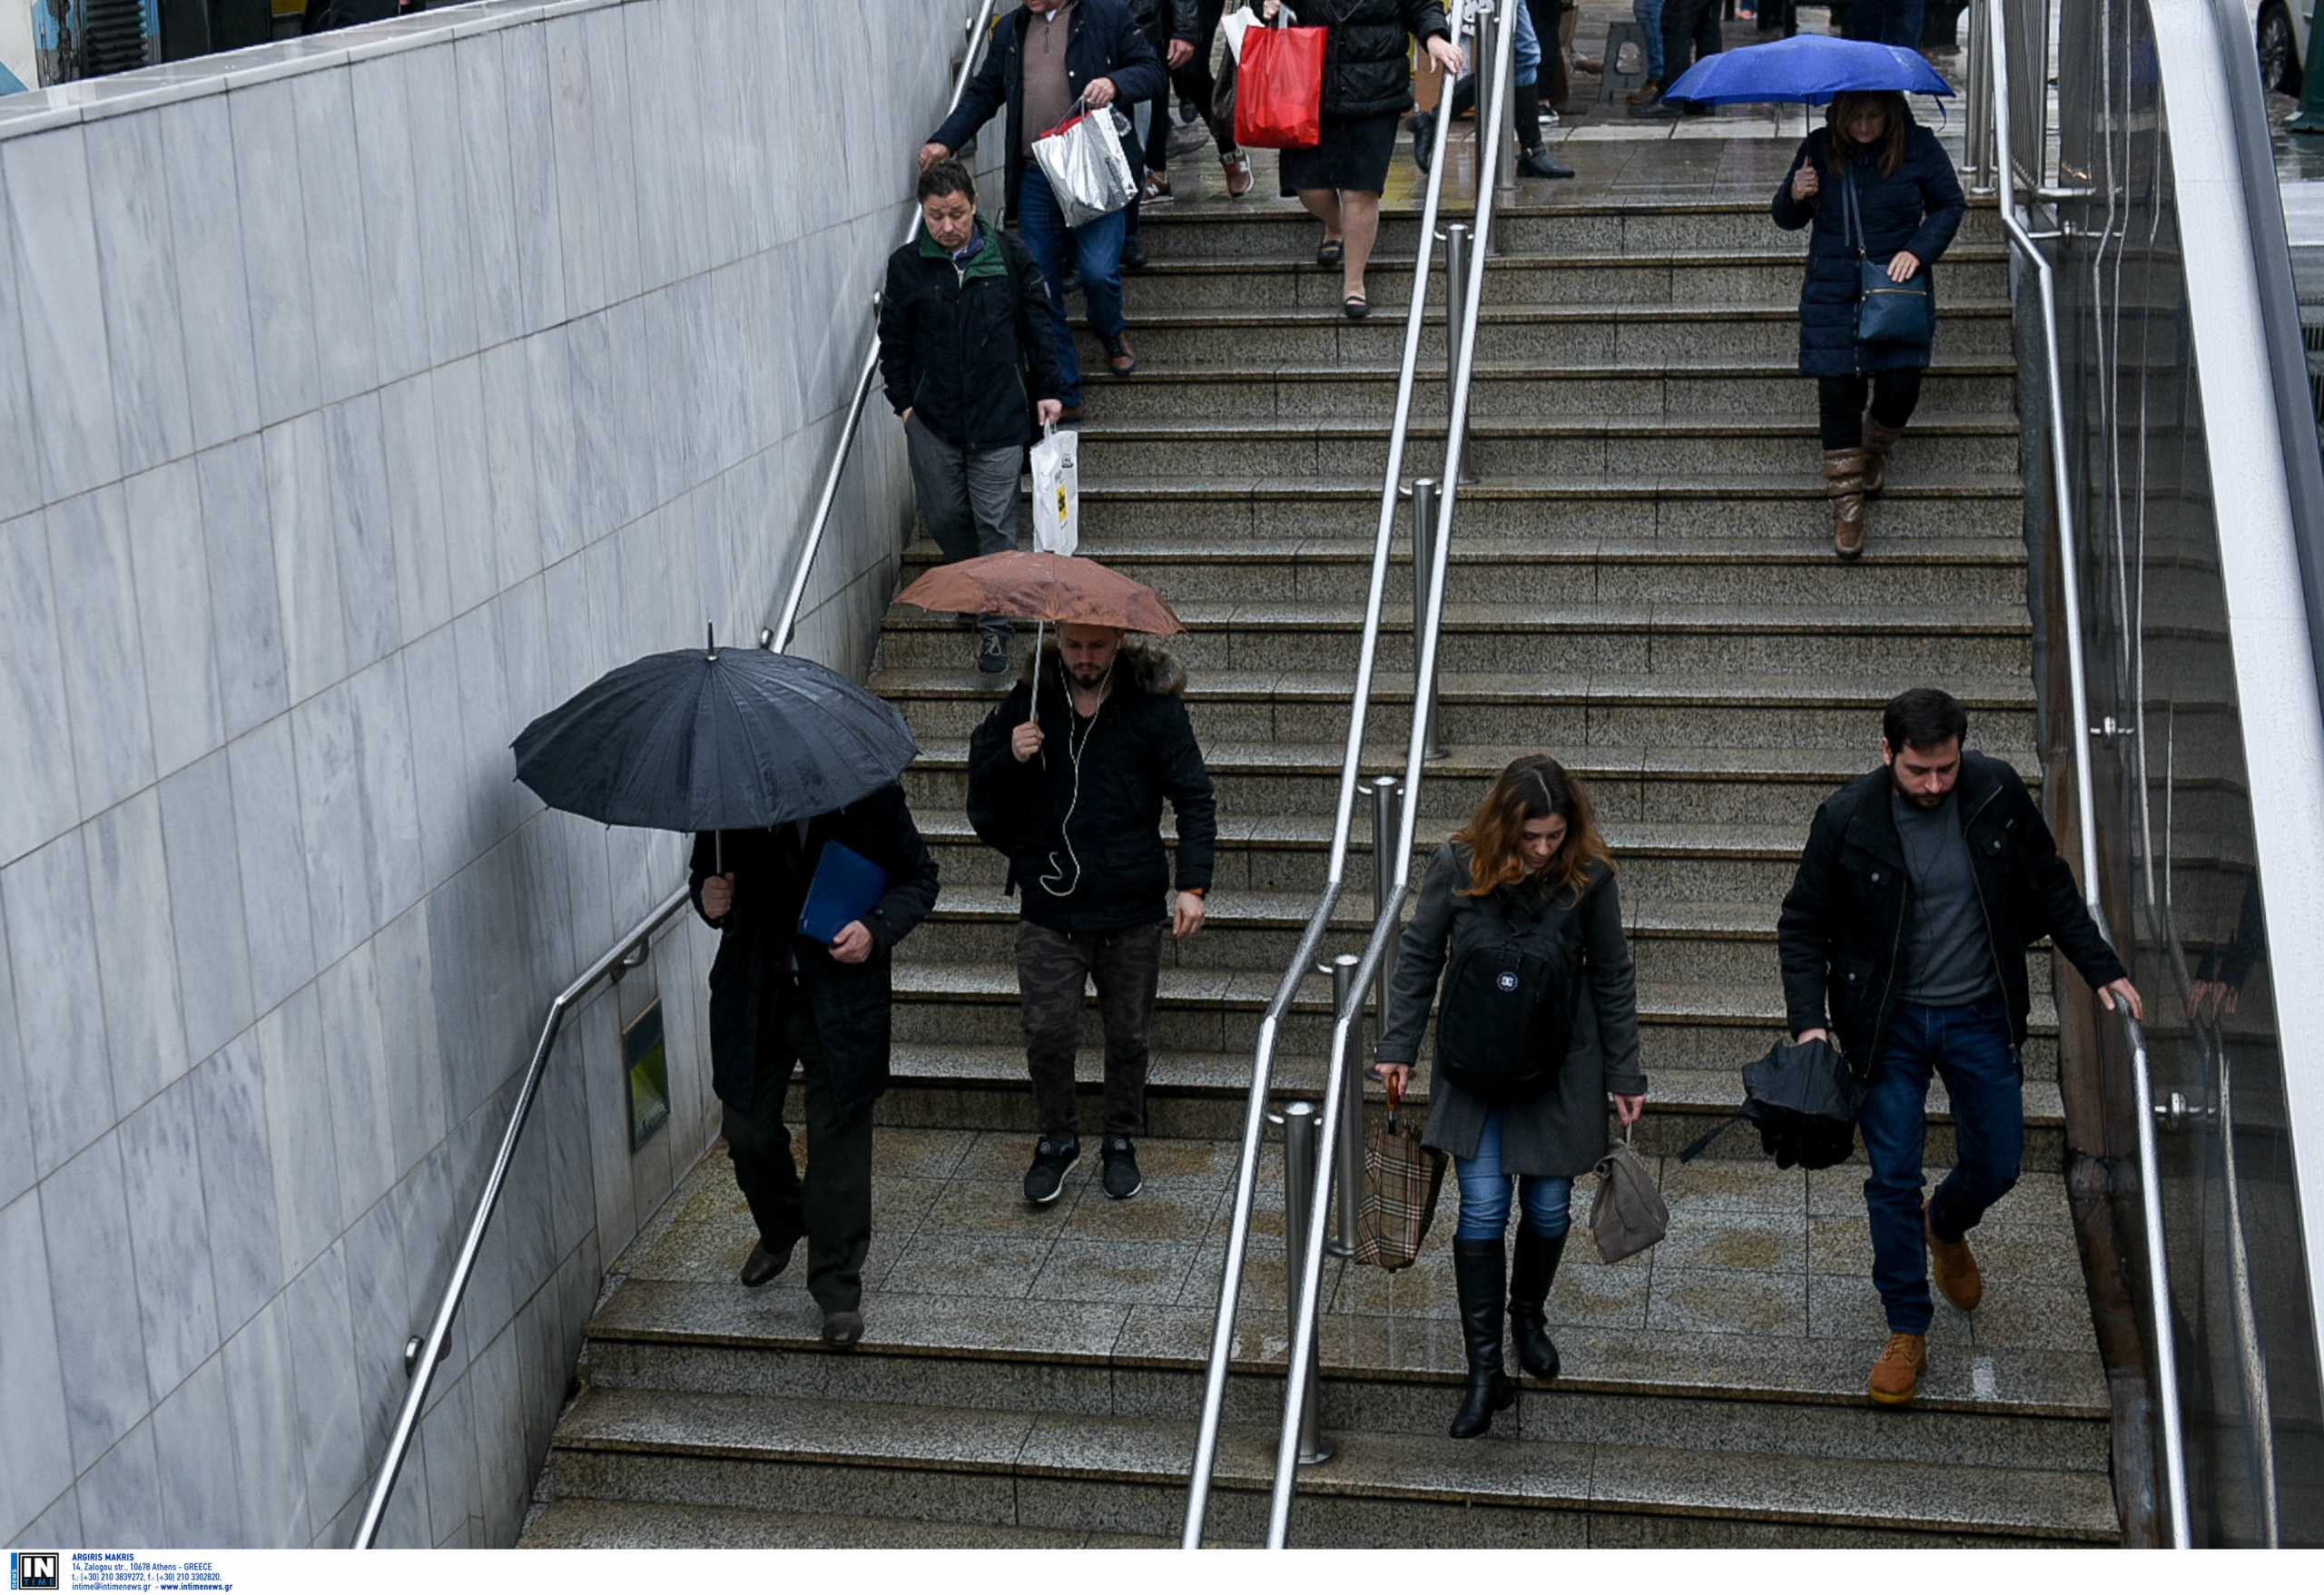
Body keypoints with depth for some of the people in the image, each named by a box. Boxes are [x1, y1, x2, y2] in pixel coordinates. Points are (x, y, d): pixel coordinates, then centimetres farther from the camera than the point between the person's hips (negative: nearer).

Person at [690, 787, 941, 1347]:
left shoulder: (868, 791, -11)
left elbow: (919, 877, 0)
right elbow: (705, 872, 13)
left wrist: (878, 929, -19)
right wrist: (708, 898, -11)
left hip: (841, 997, -3)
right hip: (754, 992, 3)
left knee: (839, 1139, 0)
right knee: (747, 1131, 12)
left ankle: (838, 1288, 12)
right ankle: (781, 1228, 43)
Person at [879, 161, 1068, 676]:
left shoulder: (1009, 256, 0)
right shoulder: (907, 265, 1)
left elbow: (1038, 326, 8)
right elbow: (894, 342, 9)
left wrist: (1048, 390, 5)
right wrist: (904, 402, 3)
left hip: (1000, 416, -1)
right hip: (933, 420, 2)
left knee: (995, 521, -3)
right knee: (944, 516, 8)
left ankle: (994, 624, 6)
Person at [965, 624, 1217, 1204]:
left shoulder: (1154, 705, -3)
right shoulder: (1027, 704, 2)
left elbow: (1194, 799, 0)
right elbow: (980, 795, 8)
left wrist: (1193, 885, -10)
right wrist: (1009, 759, -14)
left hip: (1132, 909, 0)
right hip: (1050, 904, 1)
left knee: (1128, 1037, 10)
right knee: (1047, 1035, -2)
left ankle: (1122, 1141, 30)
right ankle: (1058, 1138, 21)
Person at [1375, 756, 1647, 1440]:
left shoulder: (1589, 876, -12)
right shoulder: (1457, 867, -12)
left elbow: (1612, 980, 0)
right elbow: (1419, 959, 1)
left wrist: (1624, 1075, 4)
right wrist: (1399, 1046, 1)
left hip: (1559, 1068, 1)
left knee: (1548, 1209, 9)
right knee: (1482, 1210, -4)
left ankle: (1528, 1314, 40)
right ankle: (1485, 1372, 3)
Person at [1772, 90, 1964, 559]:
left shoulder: (1919, 147, -4)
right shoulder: (1818, 148, -1)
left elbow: (1950, 204, 6)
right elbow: (1787, 220, 9)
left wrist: (1919, 249, -9)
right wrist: (1795, 195, -14)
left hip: (1898, 285, 0)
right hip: (1832, 292, 1)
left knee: (1900, 387, -5)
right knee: (1839, 392, -4)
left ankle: (1876, 450, 31)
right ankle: (1846, 502, 6)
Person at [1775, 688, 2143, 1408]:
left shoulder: (1997, 792, -10)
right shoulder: (1847, 818, -16)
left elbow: (2049, 885, 5)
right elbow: (1802, 925, -7)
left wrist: (2102, 969, 3)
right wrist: (1809, 1019, -18)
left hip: (1981, 1014, 2)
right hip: (1889, 1023, -2)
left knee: (1997, 1164, 12)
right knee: (1893, 1178, 1)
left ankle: (1946, 1228, 48)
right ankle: (1907, 1334, 16)